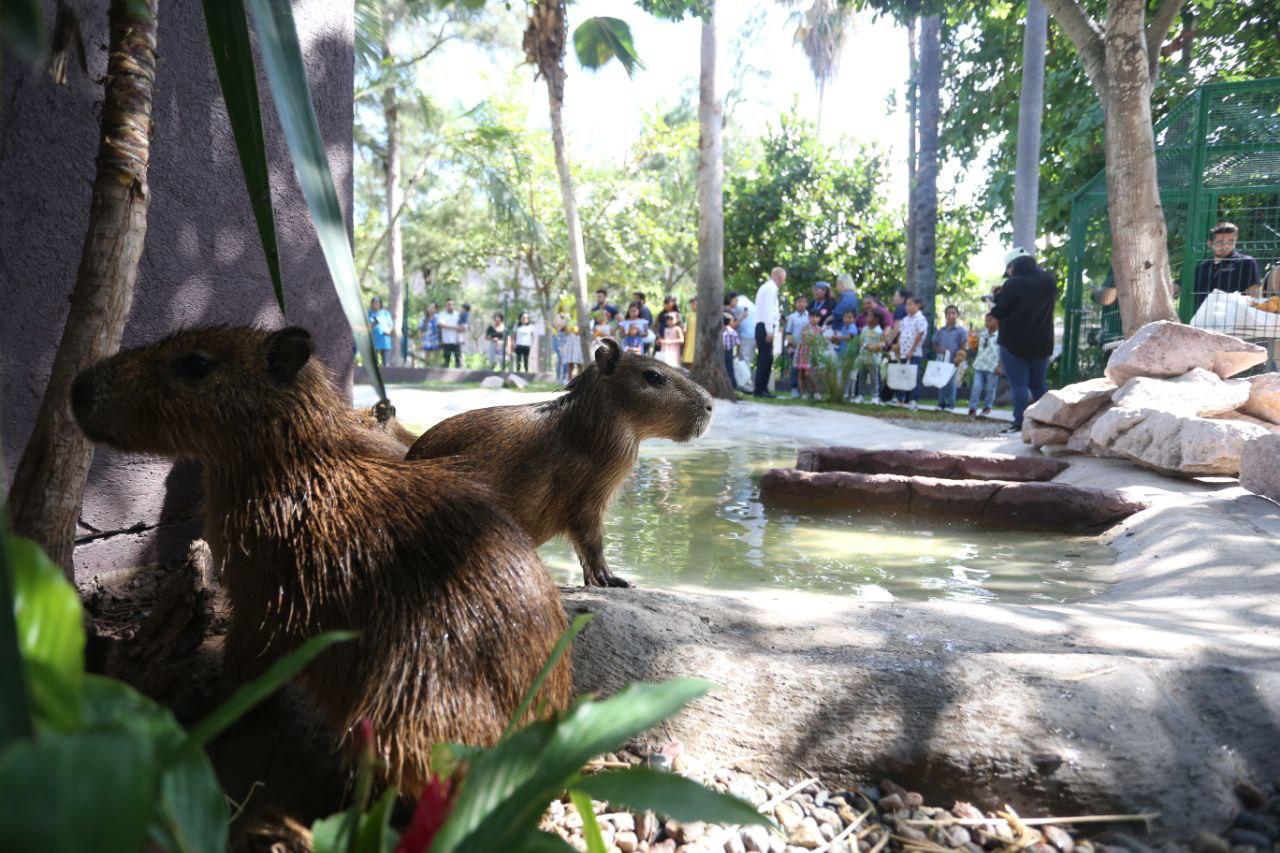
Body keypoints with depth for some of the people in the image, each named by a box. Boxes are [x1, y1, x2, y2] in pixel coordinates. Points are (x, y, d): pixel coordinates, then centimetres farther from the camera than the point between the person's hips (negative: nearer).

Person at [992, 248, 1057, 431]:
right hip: (1042, 343, 6)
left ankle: (1020, 423, -9)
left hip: (1014, 342, -6)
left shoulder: (1013, 284, -17)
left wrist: (997, 296, 6)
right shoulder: (1049, 281, 5)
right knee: (1038, 384, 15)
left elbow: (998, 312, -15)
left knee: (1018, 384, -4)